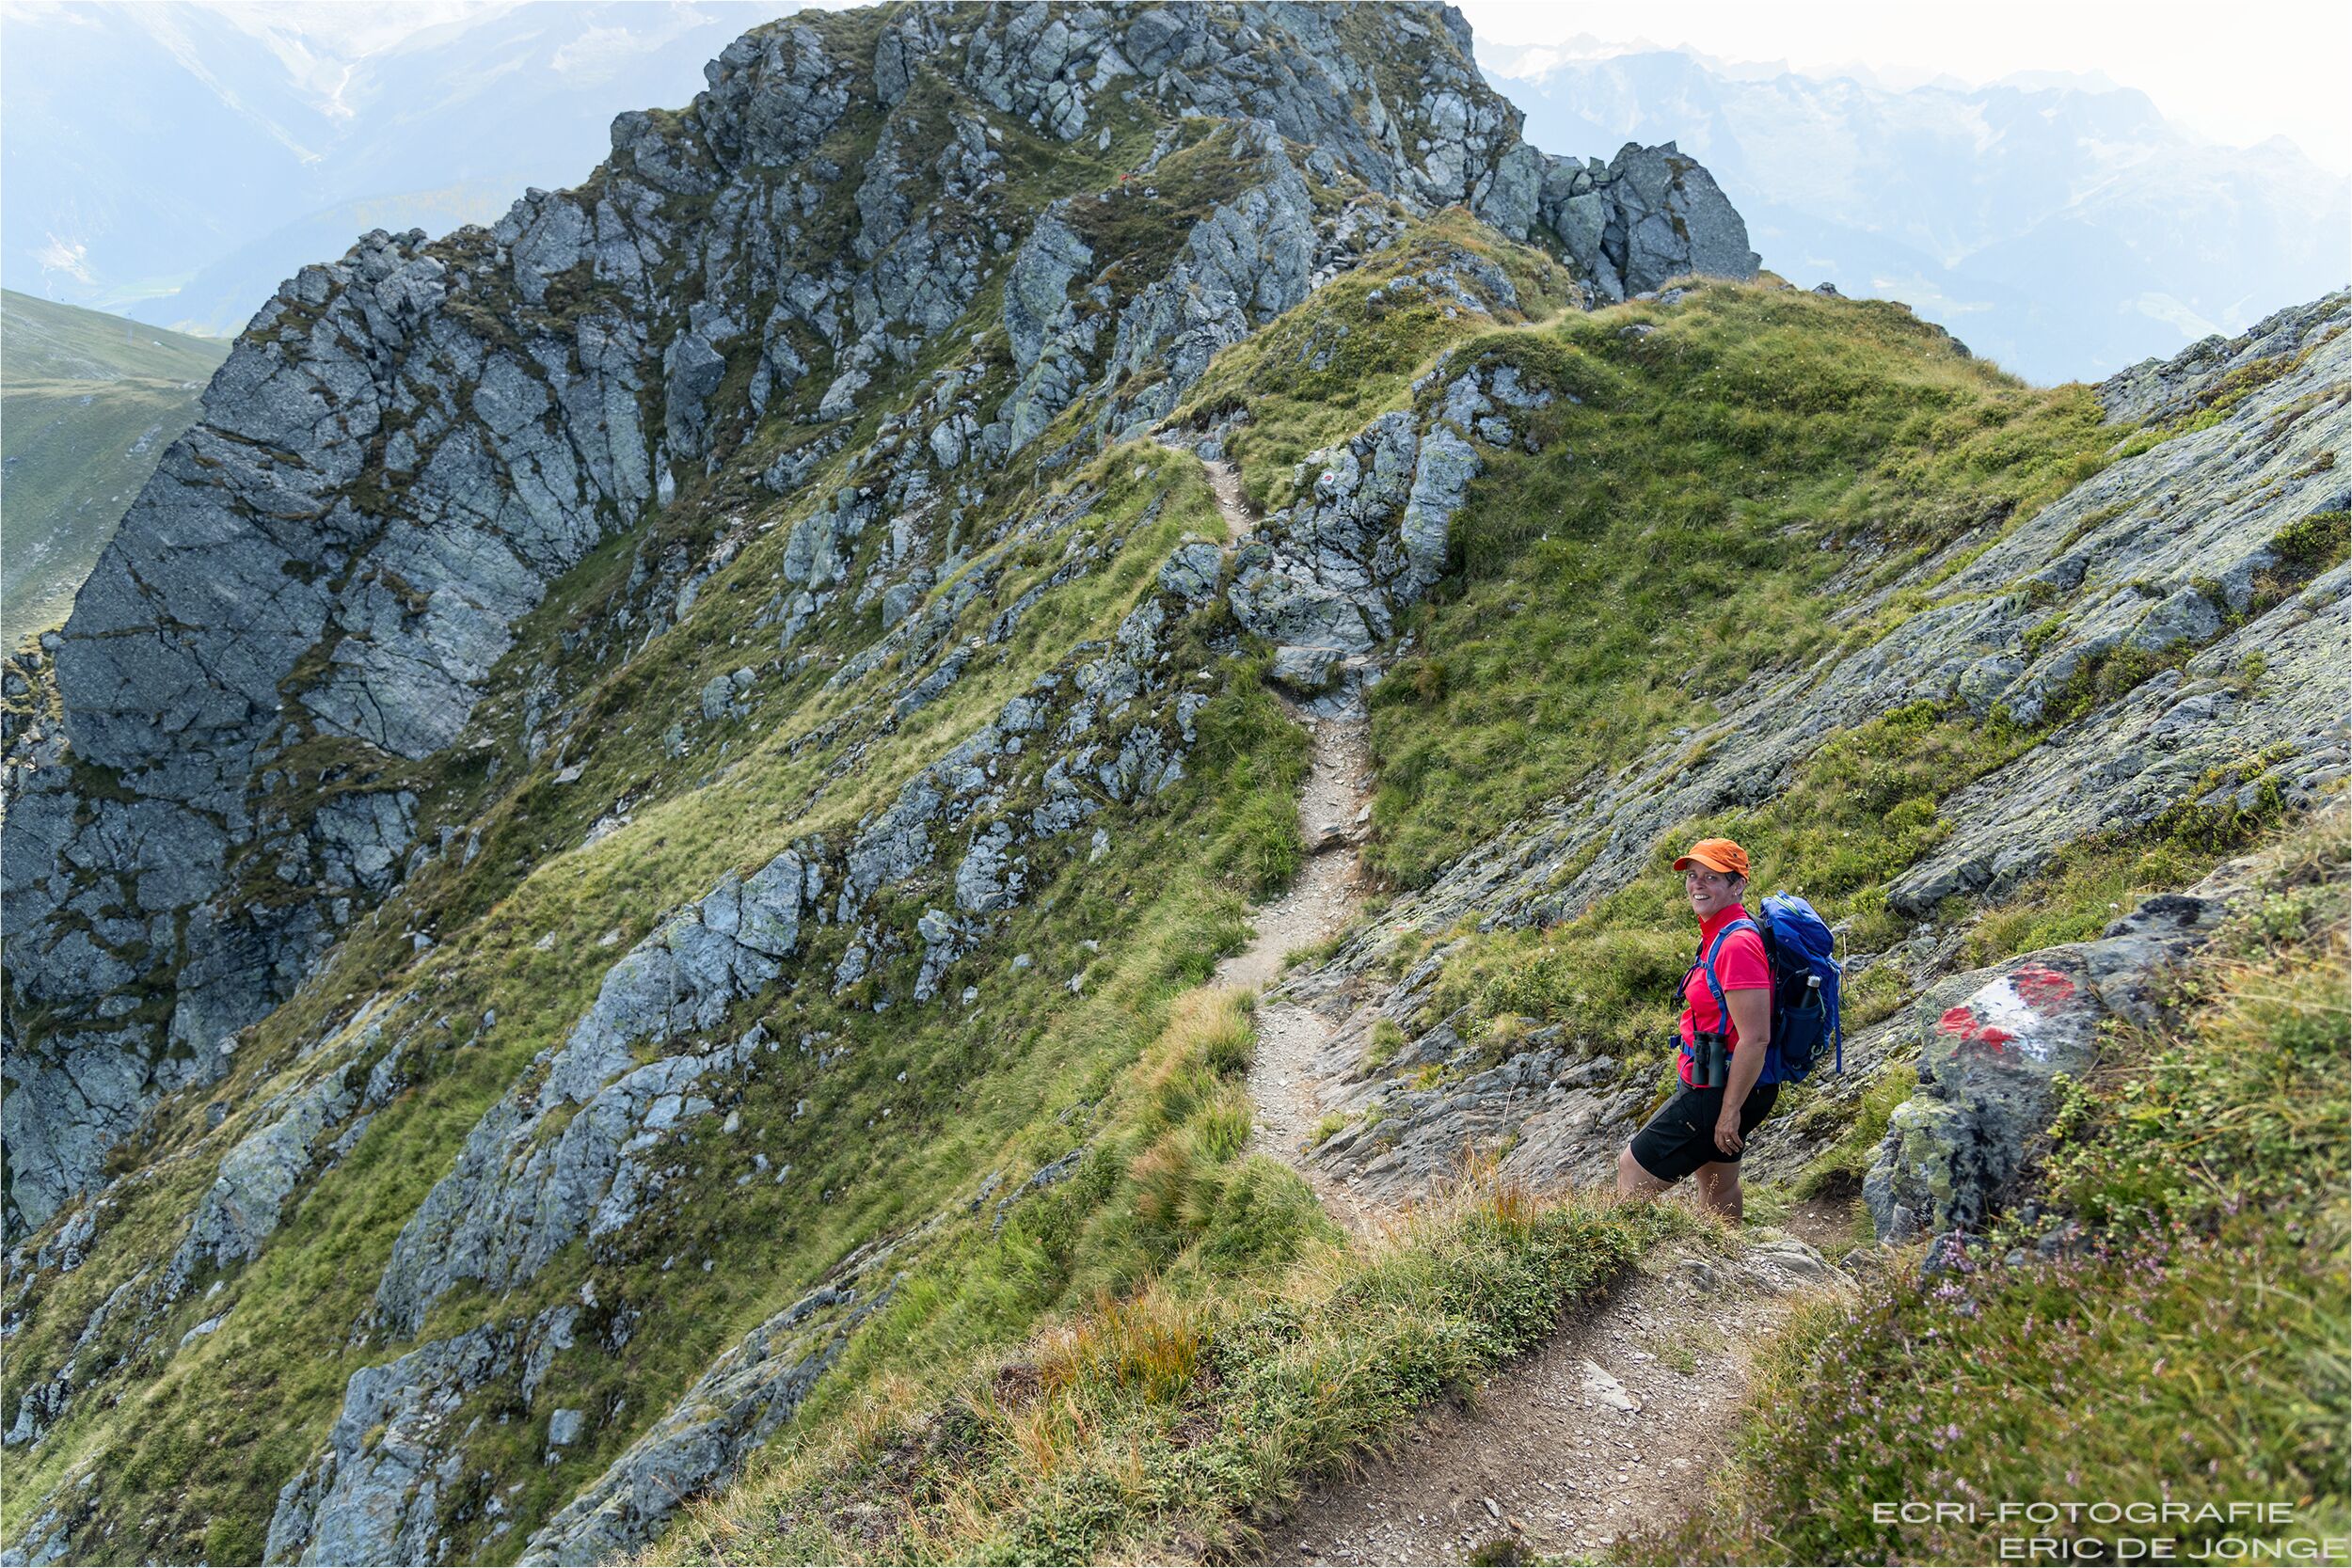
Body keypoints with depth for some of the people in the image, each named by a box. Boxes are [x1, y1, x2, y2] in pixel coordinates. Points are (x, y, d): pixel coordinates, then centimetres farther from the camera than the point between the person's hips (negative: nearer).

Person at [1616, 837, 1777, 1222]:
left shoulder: (1737, 944, -24)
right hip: (1711, 1086, 10)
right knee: (1717, 1188, 24)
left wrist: (1730, 1112, -23)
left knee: (1632, 1171, -4)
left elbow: (1755, 1038, -27)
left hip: (1720, 1093, -10)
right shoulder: (1717, 935, 8)